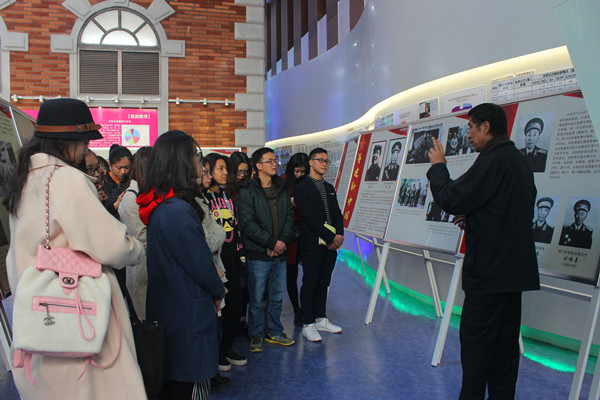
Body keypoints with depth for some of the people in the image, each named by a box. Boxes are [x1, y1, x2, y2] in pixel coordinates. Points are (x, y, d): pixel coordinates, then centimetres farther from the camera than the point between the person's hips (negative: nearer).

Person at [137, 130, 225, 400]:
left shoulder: (158, 205, 6)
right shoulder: (178, 210, -24)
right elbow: (200, 263, -17)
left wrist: (213, 289, 10)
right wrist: (218, 292, 1)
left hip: (165, 310, 10)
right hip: (188, 313, -9)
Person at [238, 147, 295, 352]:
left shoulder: (282, 189, 11)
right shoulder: (247, 191, -7)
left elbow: (289, 216, 9)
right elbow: (248, 223, -13)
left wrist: (283, 240, -6)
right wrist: (271, 243, -14)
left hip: (280, 253, 5)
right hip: (258, 254, -5)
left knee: (276, 297, 15)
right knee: (256, 299, 4)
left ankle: (275, 332, 30)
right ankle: (256, 336, 20)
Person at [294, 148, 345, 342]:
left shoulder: (329, 188, 17)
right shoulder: (302, 188, -7)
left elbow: (337, 213, 14)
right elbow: (310, 218, -14)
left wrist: (339, 235, -4)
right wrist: (329, 238, -14)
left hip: (331, 244, 7)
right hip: (312, 245, -7)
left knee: (323, 283, 14)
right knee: (310, 285, 0)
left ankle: (321, 319, 25)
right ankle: (308, 325, 8)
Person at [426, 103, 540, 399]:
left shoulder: (493, 160, -17)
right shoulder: (519, 161, 15)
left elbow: (451, 199, -19)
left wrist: (438, 165, -4)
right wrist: (473, 218, 14)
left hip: (489, 268, -10)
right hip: (514, 268, 10)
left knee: (475, 338, -1)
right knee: (505, 341, 14)